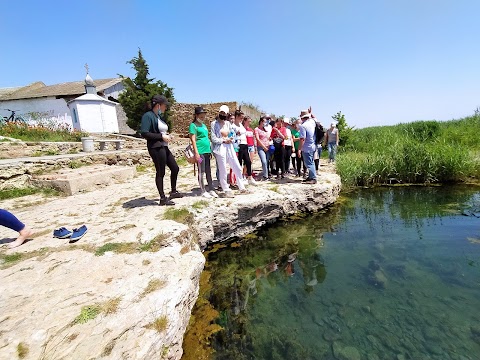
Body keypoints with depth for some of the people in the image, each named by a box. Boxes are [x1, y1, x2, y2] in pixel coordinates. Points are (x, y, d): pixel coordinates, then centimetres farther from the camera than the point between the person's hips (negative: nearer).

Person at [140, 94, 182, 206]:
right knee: (160, 172, -2)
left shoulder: (159, 116, 16)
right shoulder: (148, 116, -10)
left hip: (164, 147, 9)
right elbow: (144, 133, -19)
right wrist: (161, 136, -18)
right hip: (156, 148, -9)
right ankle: (163, 199, 11)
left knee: (175, 168, 13)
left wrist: (168, 135, 4)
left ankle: (173, 192, 30)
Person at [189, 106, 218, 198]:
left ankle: (211, 190, 18)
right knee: (201, 172, -1)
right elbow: (193, 139, -11)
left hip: (207, 150, 8)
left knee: (208, 171, 11)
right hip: (200, 151, -8)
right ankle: (203, 191, 7)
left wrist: (210, 151, 20)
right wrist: (196, 152, -17)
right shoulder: (193, 125, -4)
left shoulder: (204, 125, 19)